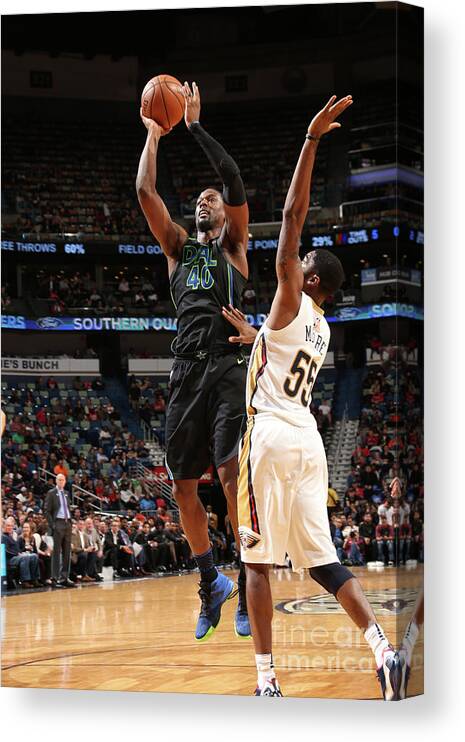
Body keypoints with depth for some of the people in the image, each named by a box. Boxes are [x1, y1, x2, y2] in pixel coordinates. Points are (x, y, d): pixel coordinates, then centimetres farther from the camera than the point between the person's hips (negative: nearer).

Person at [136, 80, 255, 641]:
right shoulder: (178, 247, 22)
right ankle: (211, 584, 18)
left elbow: (235, 183, -5)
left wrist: (195, 126, -4)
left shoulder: (233, 245, 11)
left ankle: (249, 587, -11)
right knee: (183, 484, 4)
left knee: (232, 474, -17)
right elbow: (145, 193, 11)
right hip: (186, 372, 5)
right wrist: (153, 135, 11)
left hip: (228, 368, -5)